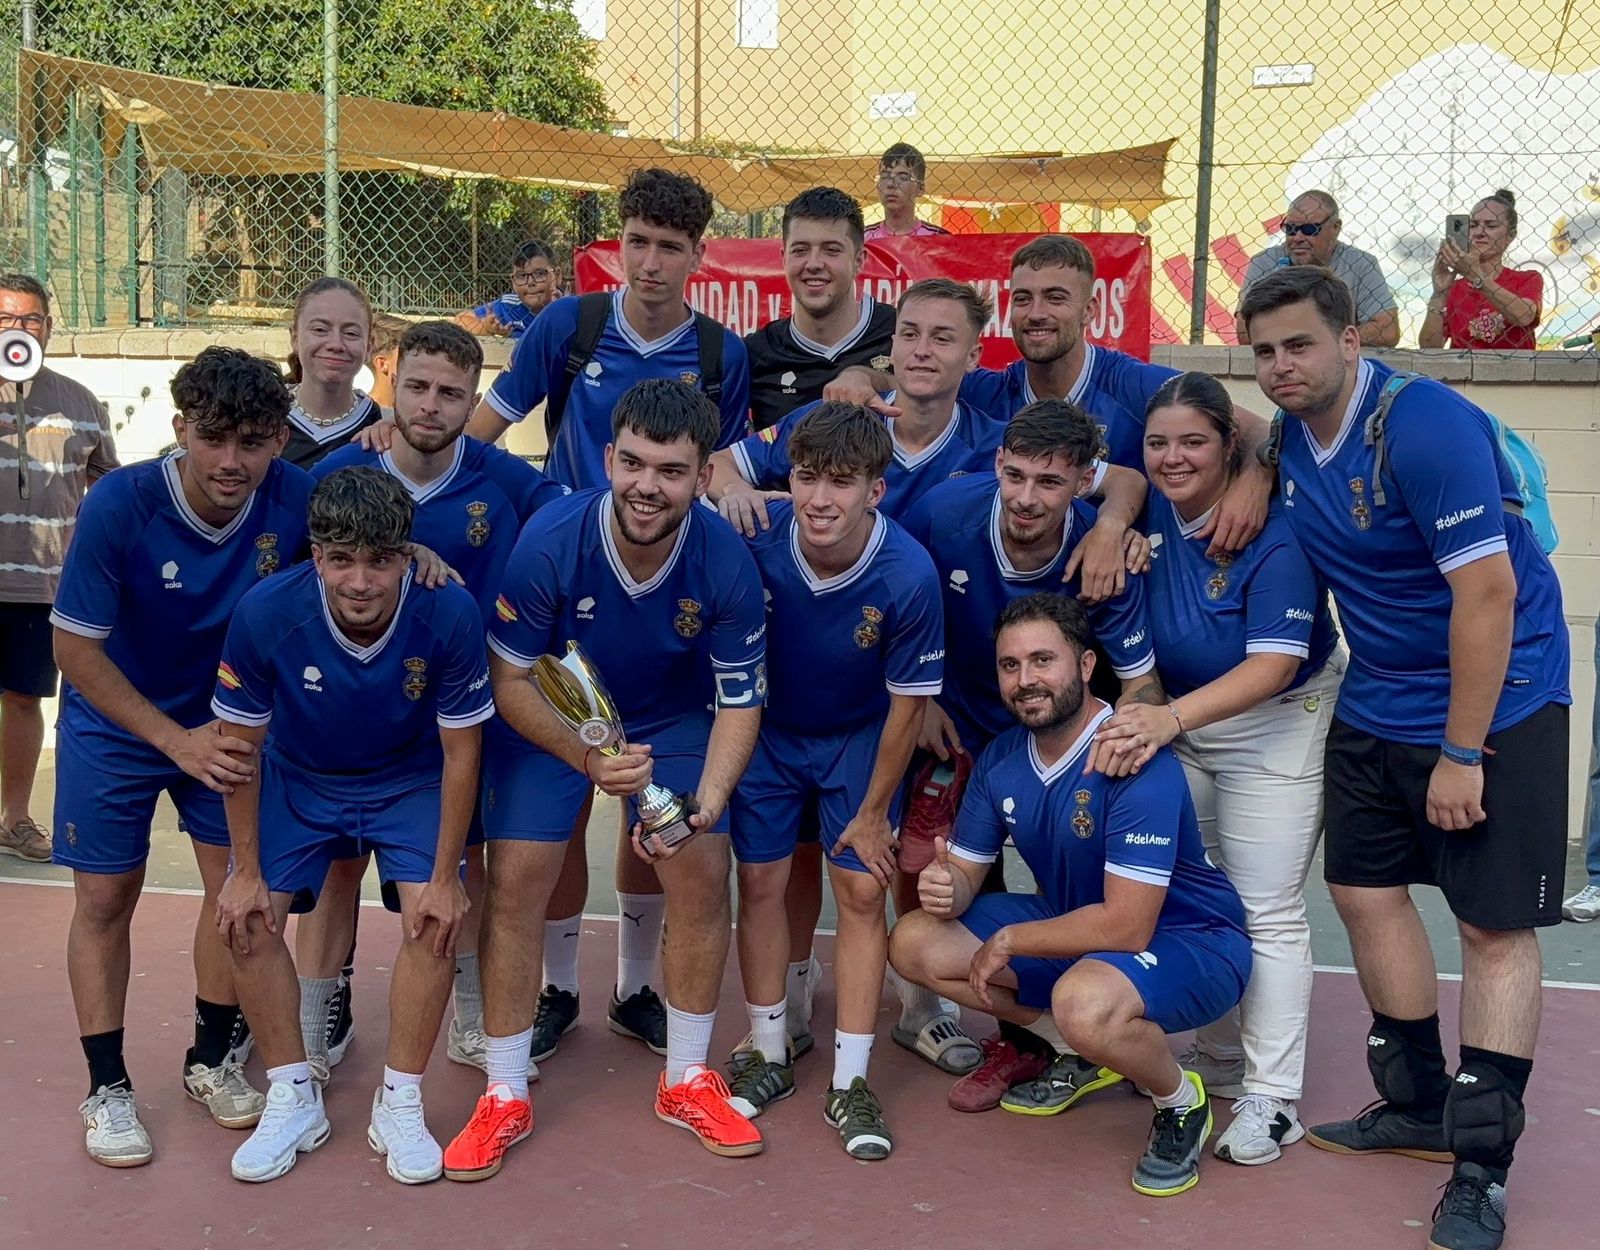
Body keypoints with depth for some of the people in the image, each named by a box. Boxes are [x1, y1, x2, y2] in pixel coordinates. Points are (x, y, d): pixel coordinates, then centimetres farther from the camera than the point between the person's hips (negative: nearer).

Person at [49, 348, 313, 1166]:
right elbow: (74, 646, -21)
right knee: (105, 899, 4)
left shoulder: (294, 497, -23)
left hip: (225, 719, 3)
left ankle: (213, 1060, 25)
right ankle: (107, 1089, 20)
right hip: (114, 724, -2)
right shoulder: (119, 504, -29)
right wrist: (175, 739, -25)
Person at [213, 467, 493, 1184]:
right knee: (248, 919, -11)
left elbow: (460, 751, -18)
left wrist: (445, 877, -15)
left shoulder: (449, 614, -32)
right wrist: (246, 870, -10)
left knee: (433, 919, -17)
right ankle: (293, 1100, 7)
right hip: (298, 780, 1)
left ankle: (400, 1105, 1)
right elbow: (240, 745, -14)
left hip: (410, 781, -1)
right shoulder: (265, 614, -30)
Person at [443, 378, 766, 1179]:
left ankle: (687, 1081, 15)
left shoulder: (727, 564, -26)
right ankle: (505, 1097, 7)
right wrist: (587, 758, -34)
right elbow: (508, 678, -19)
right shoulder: (549, 540, -31)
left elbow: (740, 702, -15)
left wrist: (704, 805, -30)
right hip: (549, 717, -1)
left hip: (673, 718, 2)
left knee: (701, 876, -6)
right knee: (515, 879, -10)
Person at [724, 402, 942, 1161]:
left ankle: (849, 1083, 9)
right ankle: (769, 1055, 22)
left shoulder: (908, 576, -30)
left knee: (861, 892, -2)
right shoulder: (756, 540, -27)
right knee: (761, 881, 4)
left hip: (859, 738, -1)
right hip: (768, 729, 2)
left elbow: (907, 703, -17)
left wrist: (873, 811, -8)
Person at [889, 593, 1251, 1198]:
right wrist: (944, 888, -23)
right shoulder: (1000, 759, -5)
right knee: (914, 942, 0)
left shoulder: (1136, 763, -29)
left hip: (1192, 943, -8)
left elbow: (1126, 927, -32)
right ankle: (1084, 1054, 11)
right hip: (1077, 925, 8)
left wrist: (1010, 940, -20)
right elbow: (966, 871, 2)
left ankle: (1181, 1102, -5)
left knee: (1084, 1001, -40)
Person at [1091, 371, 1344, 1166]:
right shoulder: (1147, 510, -7)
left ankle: (1272, 1099, 7)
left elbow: (1273, 666, -28)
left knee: (1266, 912, -3)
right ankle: (1217, 1061, 28)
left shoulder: (1275, 534, -24)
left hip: (1276, 729, -6)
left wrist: (1171, 718, -41)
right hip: (1179, 720, 6)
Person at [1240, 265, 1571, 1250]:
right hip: (1377, 706, 8)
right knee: (1367, 892, 9)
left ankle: (1482, 1164, 5)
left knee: (1495, 925, -4)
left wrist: (1461, 755, -22)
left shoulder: (1427, 428, -23)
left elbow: (1487, 593, -25)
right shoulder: (1289, 437, -1)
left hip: (1496, 701, -7)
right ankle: (1422, 1105, 26)